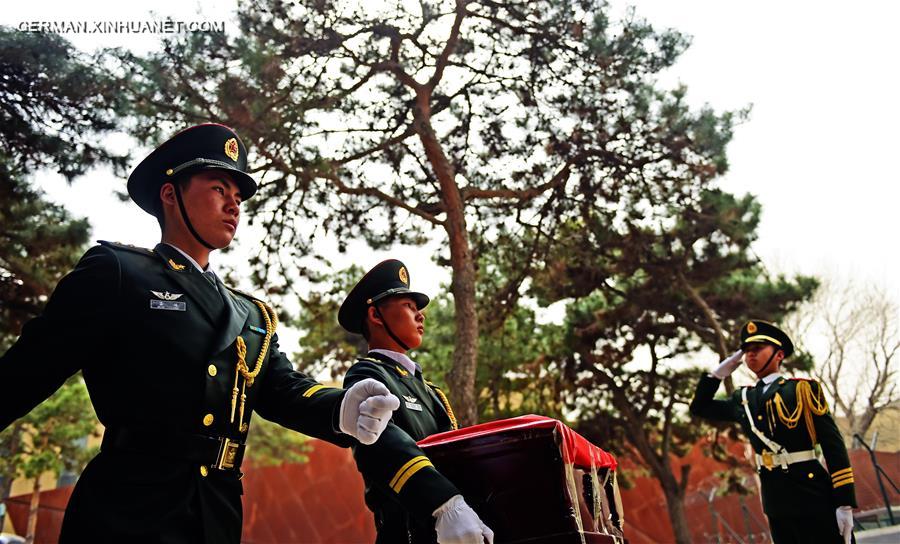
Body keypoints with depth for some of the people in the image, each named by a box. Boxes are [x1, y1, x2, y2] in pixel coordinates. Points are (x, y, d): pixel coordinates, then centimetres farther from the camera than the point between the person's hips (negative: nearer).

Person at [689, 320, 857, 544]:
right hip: (776, 499, 5)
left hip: (812, 495, -5)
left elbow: (833, 443, -7)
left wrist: (844, 502, -13)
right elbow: (699, 407, 24)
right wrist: (719, 373, 11)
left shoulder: (803, 388, -3)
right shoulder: (743, 399, 12)